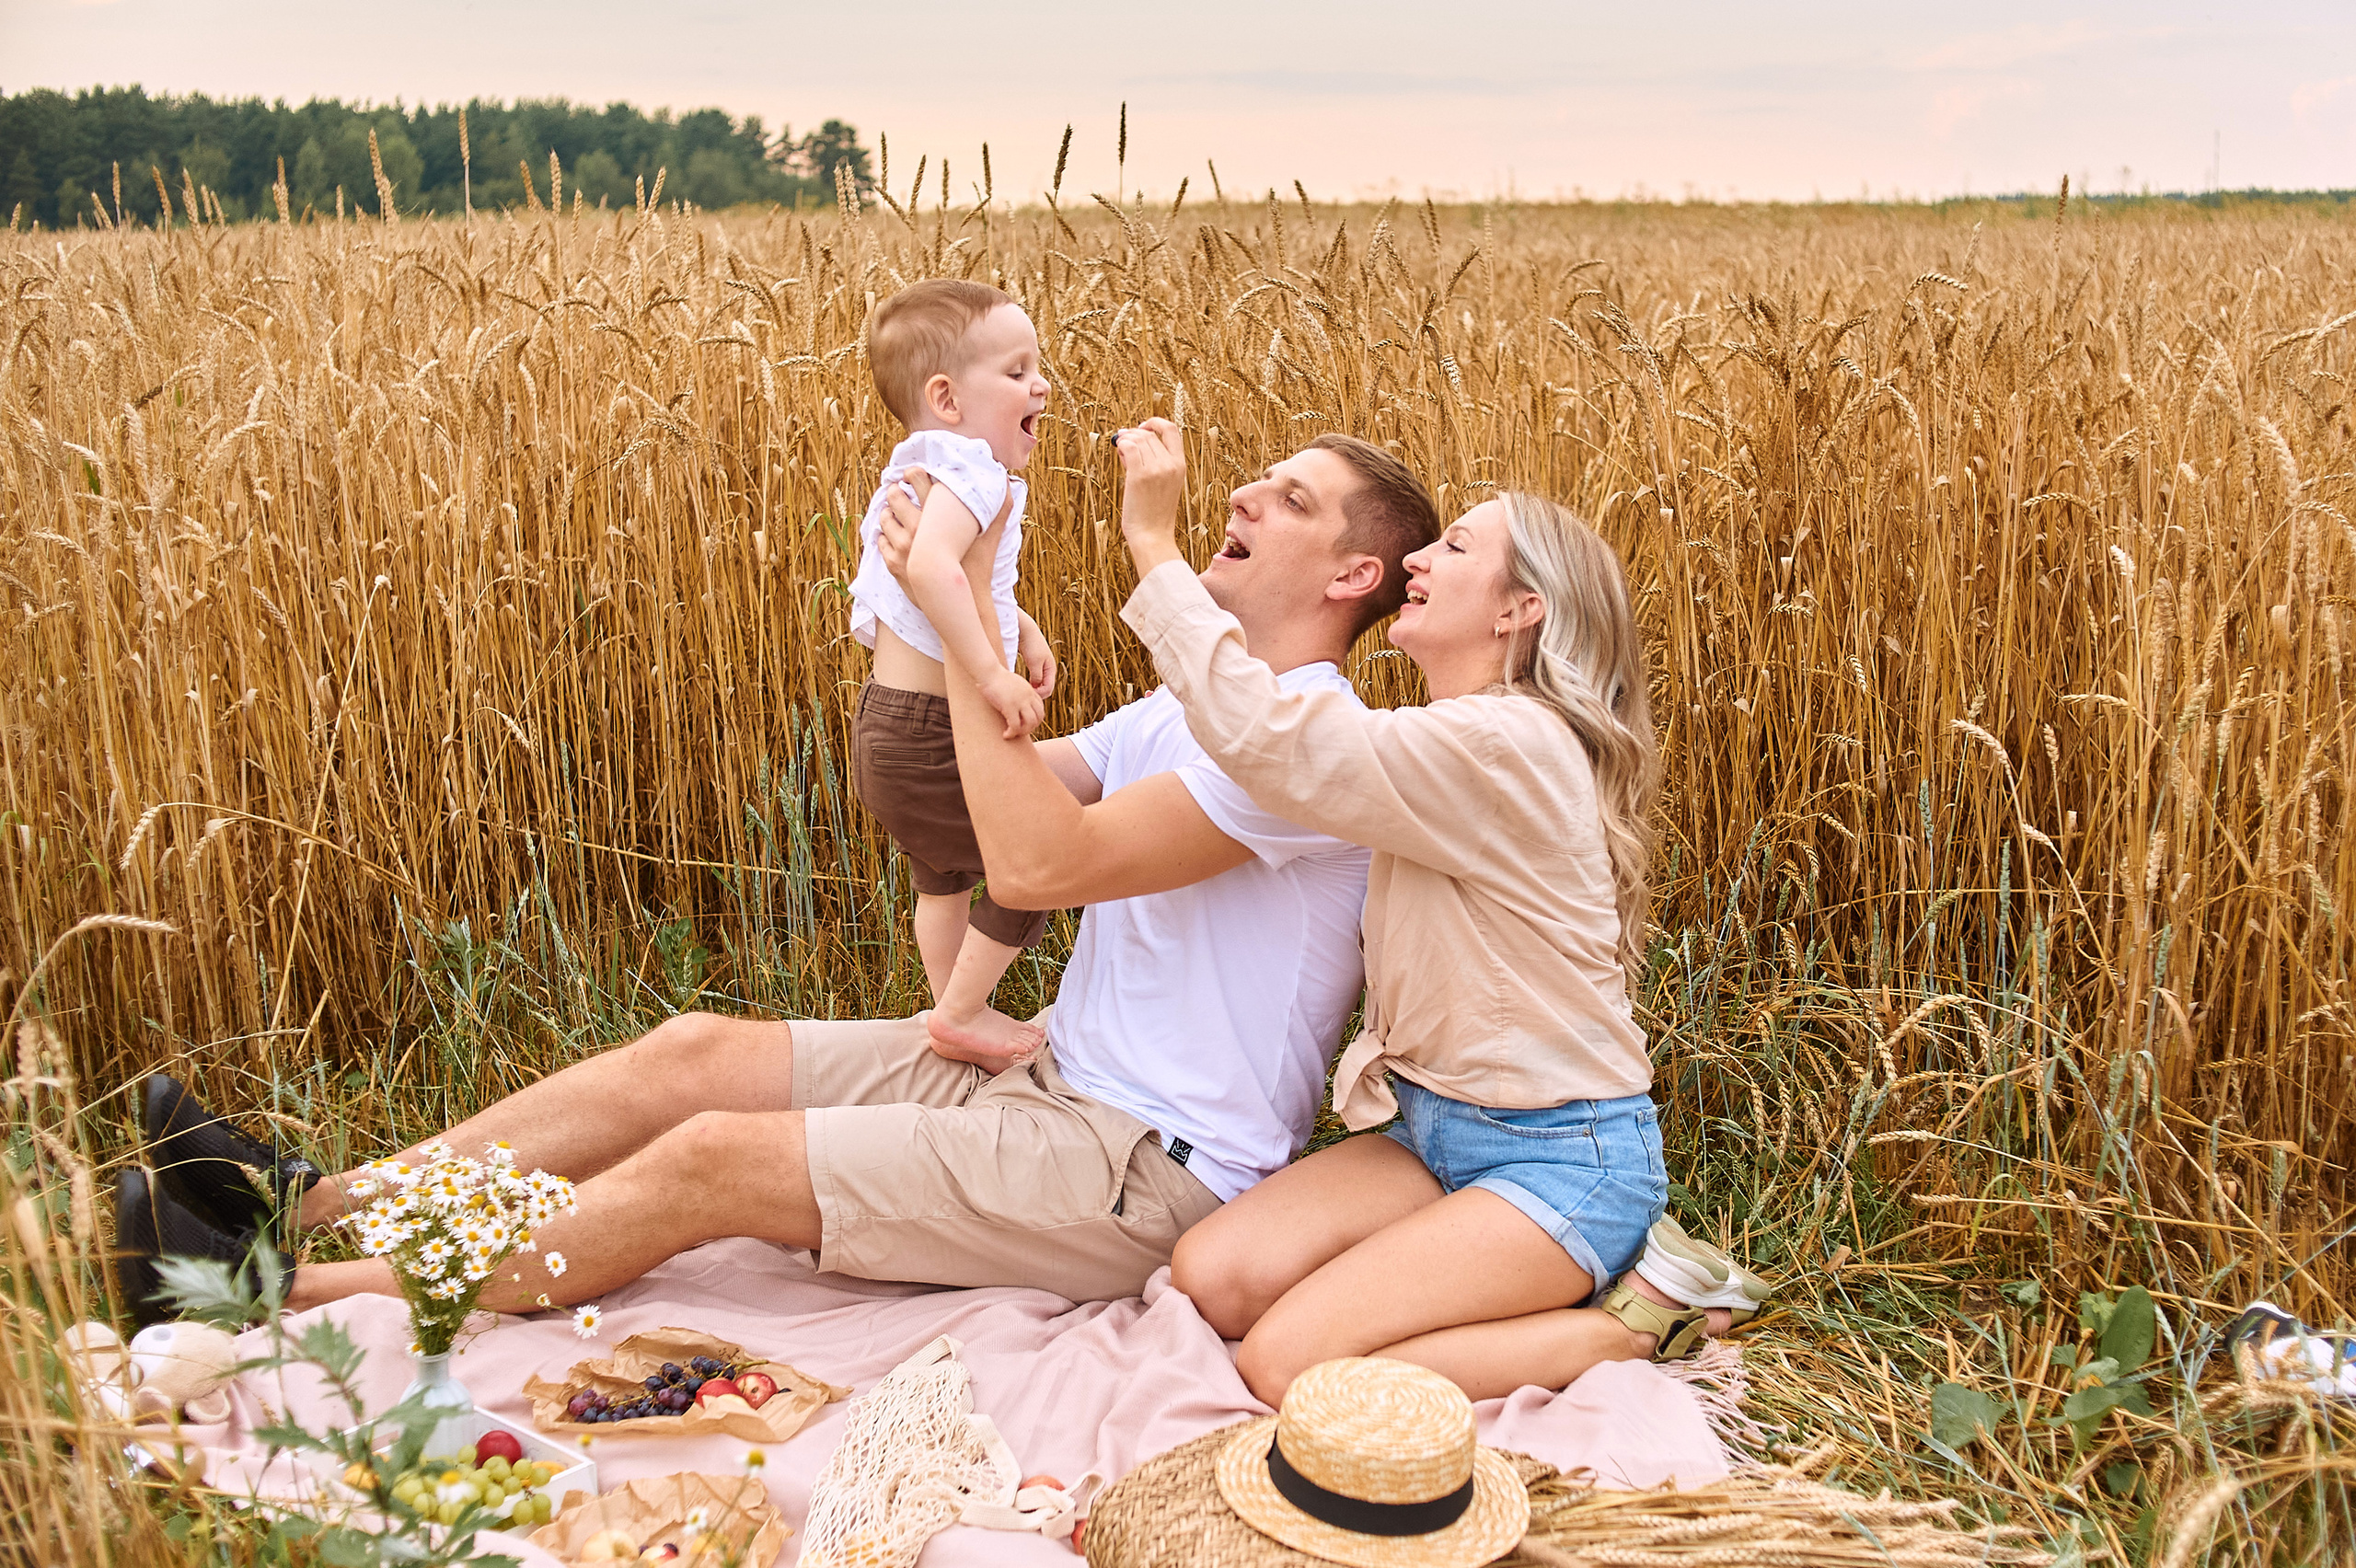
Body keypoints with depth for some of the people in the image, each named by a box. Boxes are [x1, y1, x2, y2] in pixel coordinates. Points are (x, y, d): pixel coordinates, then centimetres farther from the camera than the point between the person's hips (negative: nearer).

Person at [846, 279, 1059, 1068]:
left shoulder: (921, 472, 11)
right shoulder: (968, 468, -22)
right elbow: (931, 566, -42)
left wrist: (1020, 628, 16)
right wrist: (991, 672, -42)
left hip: (891, 725, 11)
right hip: (927, 738, -11)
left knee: (943, 877, 27)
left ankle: (956, 1010, 44)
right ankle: (963, 1015, 12)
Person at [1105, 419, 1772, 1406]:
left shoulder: (1505, 745, -23)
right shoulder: (1444, 745, 10)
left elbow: (1263, 737, -29)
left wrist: (1153, 541, -22)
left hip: (1562, 1157, -9)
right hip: (1441, 1130, 9)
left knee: (1287, 1361, -21)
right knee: (1210, 1279, -6)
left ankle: (1628, 1319, -4)